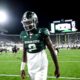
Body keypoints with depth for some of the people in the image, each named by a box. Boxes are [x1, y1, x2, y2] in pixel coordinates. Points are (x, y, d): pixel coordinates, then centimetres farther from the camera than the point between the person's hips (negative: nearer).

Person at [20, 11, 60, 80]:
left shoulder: (42, 33, -11)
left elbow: (52, 50, -8)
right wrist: (22, 68, 12)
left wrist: (57, 68, -5)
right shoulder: (24, 35, 3)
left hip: (41, 66, -5)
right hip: (31, 67, 5)